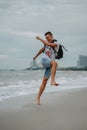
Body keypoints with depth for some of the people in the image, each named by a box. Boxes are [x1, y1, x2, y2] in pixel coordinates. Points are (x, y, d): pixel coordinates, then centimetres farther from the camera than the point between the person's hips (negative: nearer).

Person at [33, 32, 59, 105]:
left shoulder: (55, 44, 0)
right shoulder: (46, 43, 15)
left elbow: (48, 44, -22)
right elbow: (42, 50, 35)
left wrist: (40, 39, -14)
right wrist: (36, 56, 49)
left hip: (50, 65, -1)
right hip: (44, 60, 1)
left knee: (45, 81, -6)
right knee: (55, 63, -34)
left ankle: (38, 97, 0)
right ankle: (53, 81, -46)